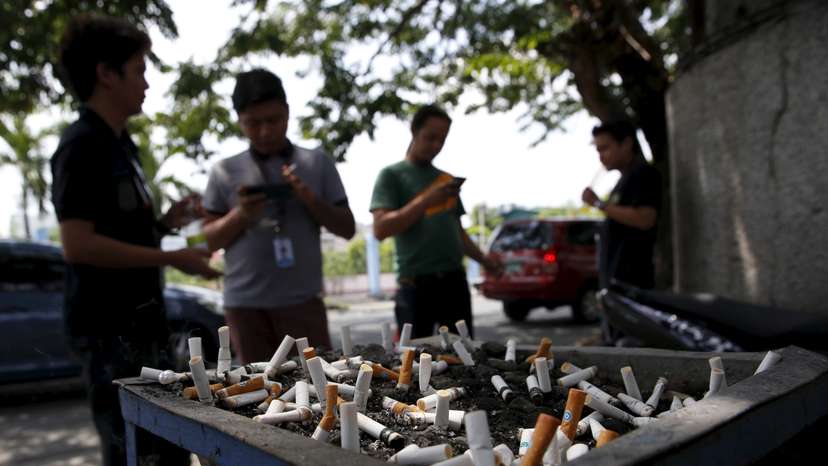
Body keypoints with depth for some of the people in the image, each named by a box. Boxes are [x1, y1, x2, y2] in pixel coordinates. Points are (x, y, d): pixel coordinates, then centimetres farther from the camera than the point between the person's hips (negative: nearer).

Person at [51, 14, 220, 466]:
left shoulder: (119, 144, 15)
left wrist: (163, 225, 6)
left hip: (139, 323, 9)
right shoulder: (82, 145, -13)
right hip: (110, 330, -9)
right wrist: (171, 257, -18)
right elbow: (78, 244, -21)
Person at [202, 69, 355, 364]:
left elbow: (346, 228, 4)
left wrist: (310, 199, -13)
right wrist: (240, 215, -13)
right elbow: (209, 240, 7)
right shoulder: (224, 171, 4)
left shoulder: (317, 163, 4)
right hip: (244, 303, 1)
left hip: (302, 299, -1)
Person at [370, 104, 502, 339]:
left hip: (455, 281, 5)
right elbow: (380, 229, -11)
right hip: (417, 284, -5)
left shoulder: (446, 179, 18)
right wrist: (426, 200, -17)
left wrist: (483, 259, 8)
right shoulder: (392, 175, 1)